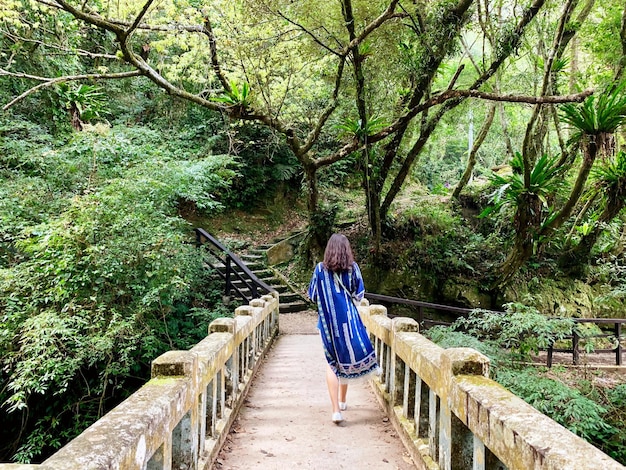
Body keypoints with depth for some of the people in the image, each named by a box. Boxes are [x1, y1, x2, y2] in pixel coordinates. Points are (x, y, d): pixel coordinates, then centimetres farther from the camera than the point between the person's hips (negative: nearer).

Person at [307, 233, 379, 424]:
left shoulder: (321, 268, -5)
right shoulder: (353, 268, -6)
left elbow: (312, 294, 2)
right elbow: (359, 294, -2)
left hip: (327, 321, -1)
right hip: (348, 319, 1)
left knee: (332, 362, 6)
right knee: (346, 358, 19)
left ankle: (336, 410, -4)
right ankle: (342, 401, 35)